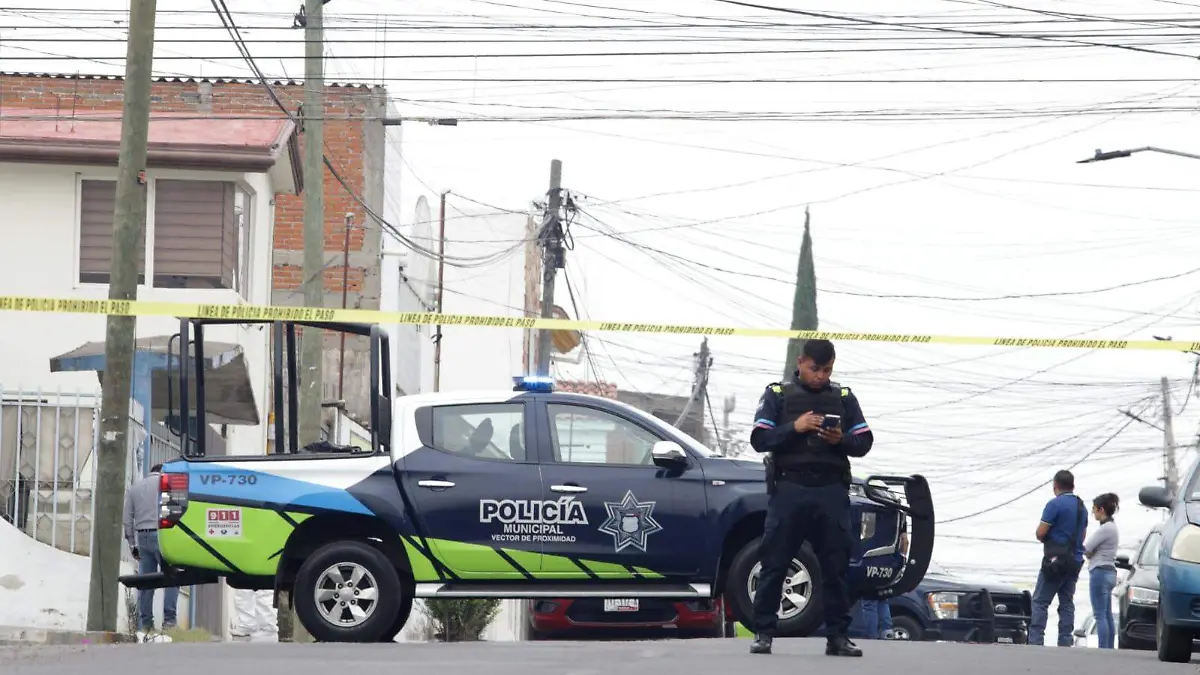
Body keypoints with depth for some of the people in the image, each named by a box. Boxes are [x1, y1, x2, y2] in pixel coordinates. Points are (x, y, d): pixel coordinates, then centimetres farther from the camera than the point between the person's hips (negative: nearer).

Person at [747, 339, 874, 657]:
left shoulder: (844, 397, 15)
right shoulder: (777, 395, 9)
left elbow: (864, 442, 12)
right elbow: (759, 439, 0)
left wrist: (841, 440, -9)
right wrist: (795, 428, -14)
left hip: (831, 491, 2)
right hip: (789, 489, -2)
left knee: (836, 565, 0)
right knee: (774, 564, -4)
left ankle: (838, 635, 4)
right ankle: (763, 632, 0)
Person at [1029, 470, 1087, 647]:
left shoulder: (1054, 504, -11)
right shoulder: (1082, 507, 15)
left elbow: (1040, 533, -12)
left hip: (1055, 559, -7)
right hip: (1075, 561, 7)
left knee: (1040, 601, -7)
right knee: (1067, 603, 9)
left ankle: (1035, 640, -16)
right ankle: (1066, 641, 4)